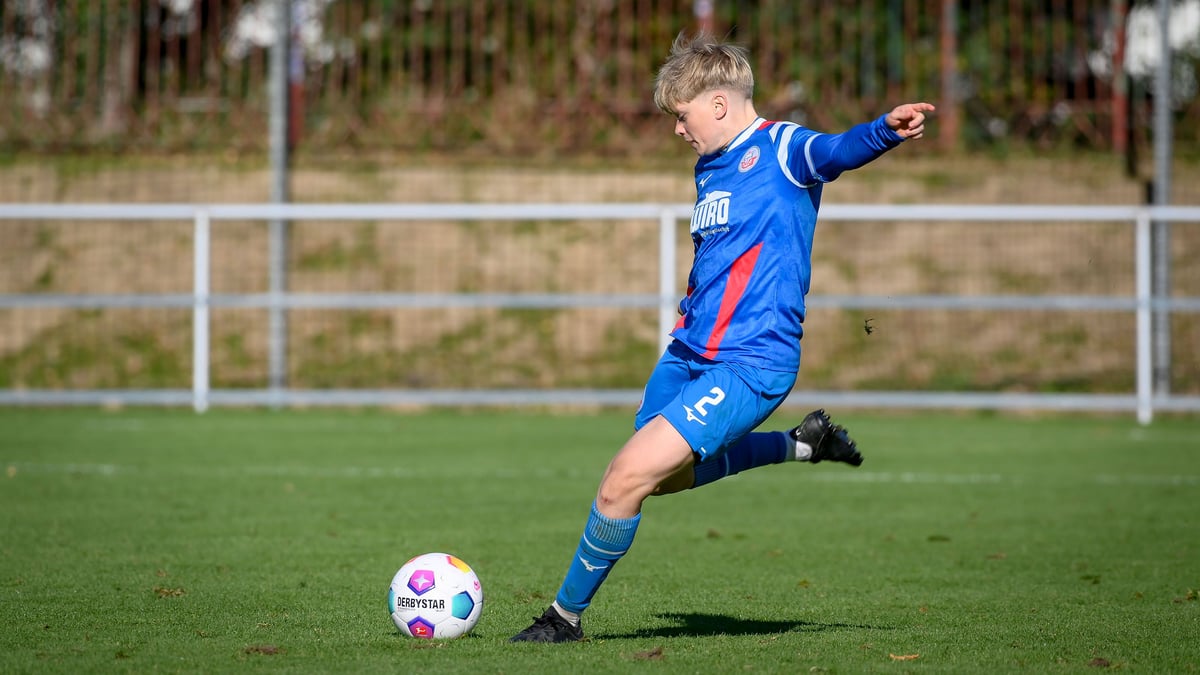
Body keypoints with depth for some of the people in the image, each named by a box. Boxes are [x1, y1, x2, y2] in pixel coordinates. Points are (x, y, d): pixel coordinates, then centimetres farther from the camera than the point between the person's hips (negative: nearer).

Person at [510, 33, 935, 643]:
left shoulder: (780, 149, -11)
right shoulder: (709, 168, 15)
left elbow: (836, 151, -33)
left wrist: (886, 129, -52)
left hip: (748, 365, -10)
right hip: (687, 355, 10)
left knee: (628, 476, -18)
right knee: (666, 477, 26)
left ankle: (566, 615, -1)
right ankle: (801, 444, 39)